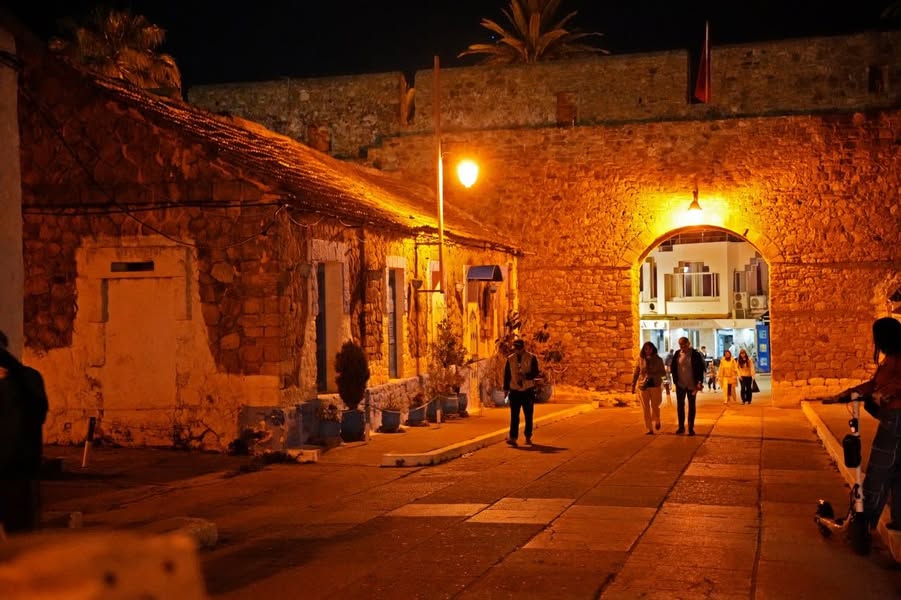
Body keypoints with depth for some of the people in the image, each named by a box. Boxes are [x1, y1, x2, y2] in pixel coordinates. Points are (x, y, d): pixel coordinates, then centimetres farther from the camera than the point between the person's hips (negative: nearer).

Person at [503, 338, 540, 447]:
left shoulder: (531, 358, -2)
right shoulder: (510, 359, 6)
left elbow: (535, 373, -8)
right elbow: (507, 374, 9)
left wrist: (525, 376, -26)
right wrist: (506, 388, 5)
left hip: (528, 391, -1)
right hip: (514, 390, 1)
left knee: (528, 415, 6)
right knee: (514, 415, -7)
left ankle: (528, 437, 17)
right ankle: (513, 438, -12)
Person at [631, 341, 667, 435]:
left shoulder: (658, 360, 1)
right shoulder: (640, 359, 2)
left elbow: (663, 373, 0)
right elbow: (636, 374, 6)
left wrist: (653, 374, -17)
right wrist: (633, 386, 4)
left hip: (655, 386, -1)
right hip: (643, 386, 1)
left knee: (655, 406, 2)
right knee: (646, 408, 0)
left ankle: (657, 421, 33)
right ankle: (649, 429, 7)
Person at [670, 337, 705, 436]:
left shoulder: (695, 354, -8)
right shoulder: (677, 354, 0)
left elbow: (701, 369, -6)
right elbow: (673, 368, 7)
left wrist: (700, 382, -14)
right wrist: (675, 379, -4)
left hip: (692, 385, -2)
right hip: (680, 384, 2)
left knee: (692, 406, 6)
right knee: (680, 405, 6)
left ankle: (691, 427, 13)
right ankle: (681, 427, 15)